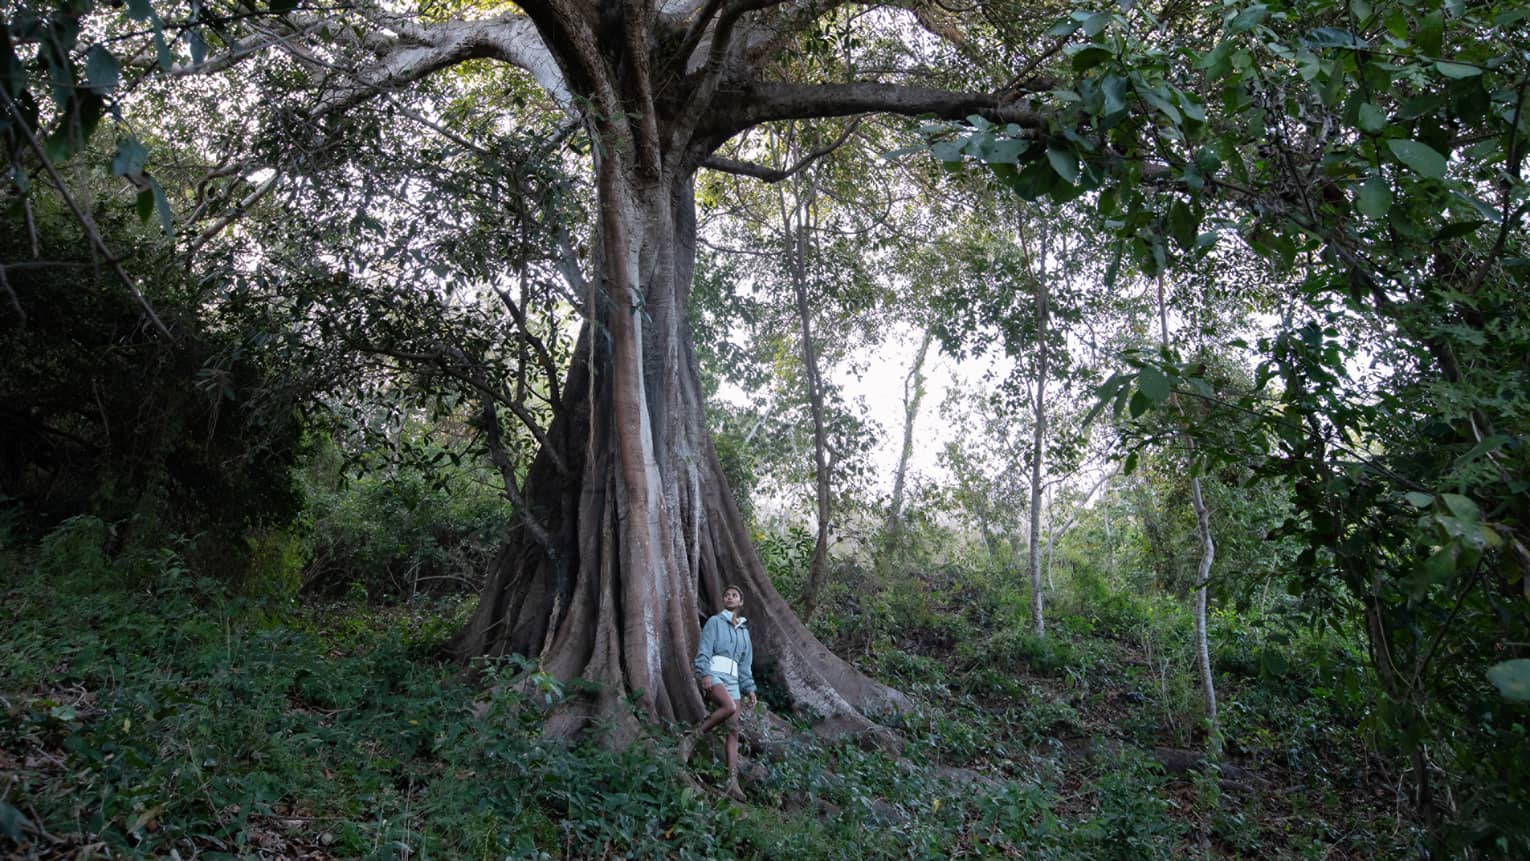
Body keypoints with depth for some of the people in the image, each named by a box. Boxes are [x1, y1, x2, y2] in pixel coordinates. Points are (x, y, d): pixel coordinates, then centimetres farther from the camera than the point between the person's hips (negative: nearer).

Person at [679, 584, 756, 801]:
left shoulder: (744, 630, 23)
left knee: (734, 729, -6)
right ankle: (692, 738, -19)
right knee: (729, 706, -33)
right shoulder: (715, 622, 7)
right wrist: (704, 673, -20)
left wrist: (750, 689, 13)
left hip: (733, 678, 5)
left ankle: (733, 782, -10)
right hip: (714, 673, -5)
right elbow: (704, 649, -4)